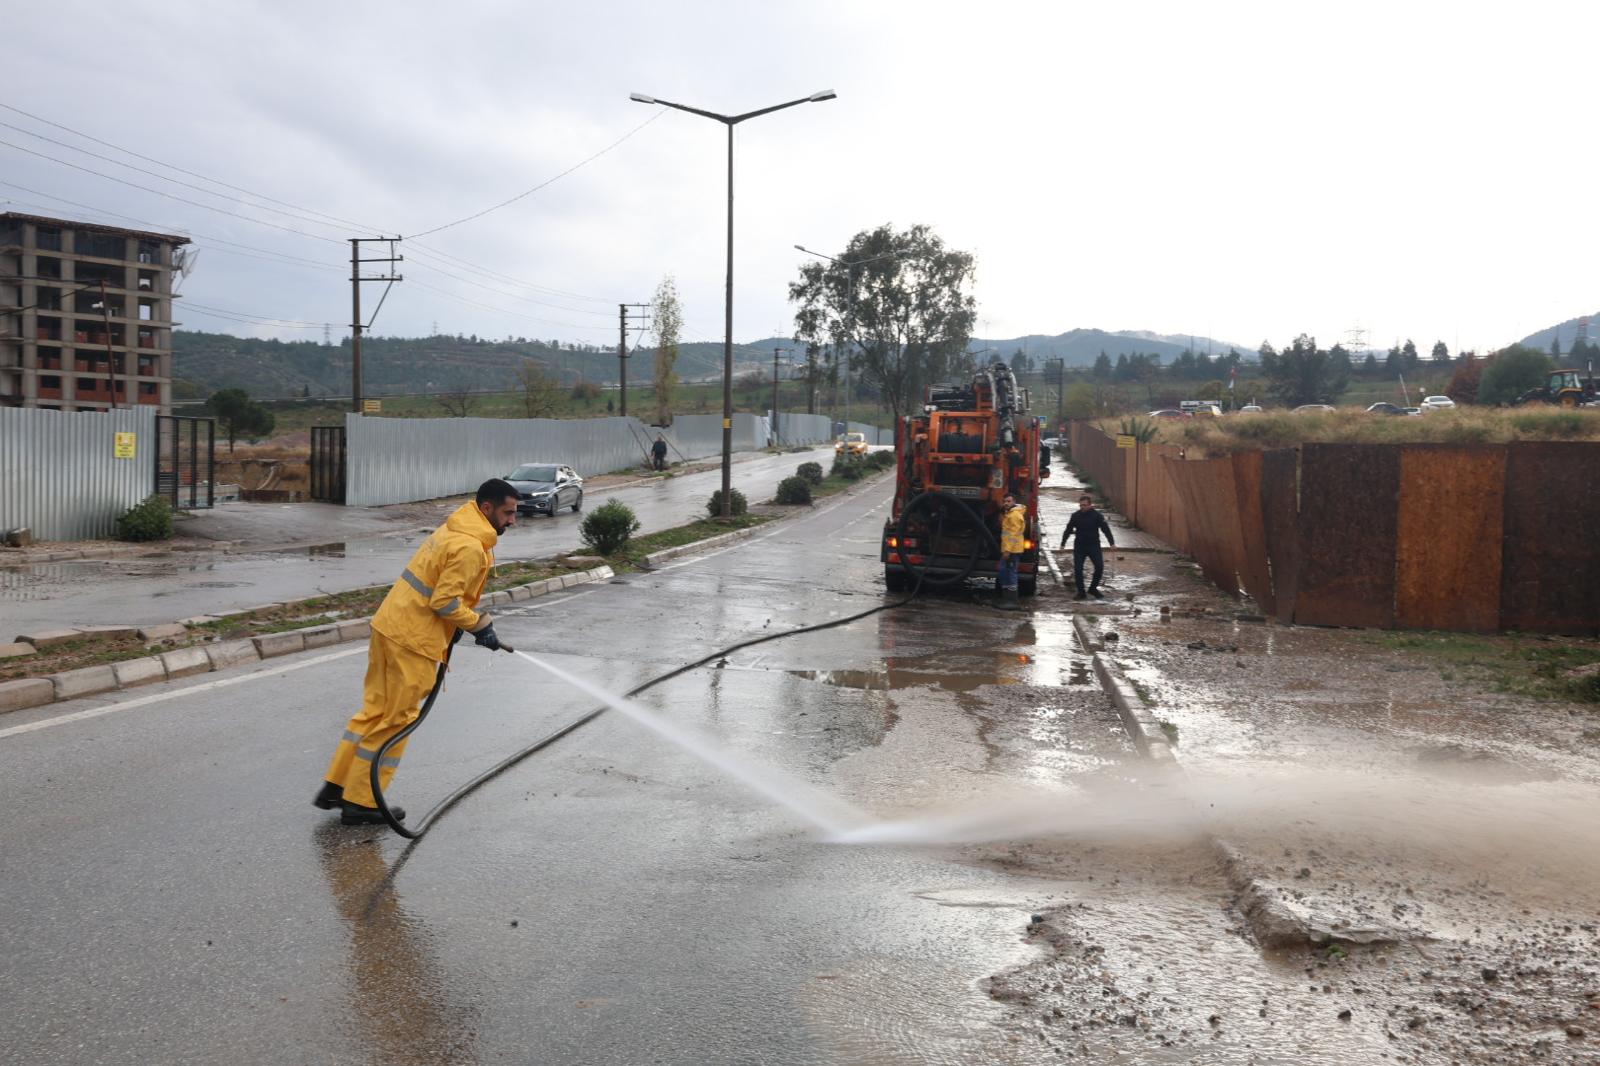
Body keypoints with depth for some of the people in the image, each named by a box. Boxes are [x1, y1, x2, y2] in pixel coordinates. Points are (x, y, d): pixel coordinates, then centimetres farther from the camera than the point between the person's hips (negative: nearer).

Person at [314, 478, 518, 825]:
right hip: (413, 640, -10)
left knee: (375, 709, 17)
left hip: (389, 625, 10)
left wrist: (460, 624, 11)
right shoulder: (470, 548, -19)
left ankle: (336, 786, 23)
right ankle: (361, 803, 11)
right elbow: (445, 601, -21)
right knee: (395, 720, 2)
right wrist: (480, 624, -8)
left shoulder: (454, 529, 13)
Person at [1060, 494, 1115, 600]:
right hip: (1079, 547, 1)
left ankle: (1093, 588, 11)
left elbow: (1106, 529, -4)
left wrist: (1112, 543, -10)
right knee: (1078, 569, -4)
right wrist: (1063, 543, 9)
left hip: (1094, 546, -1)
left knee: (1099, 567, -8)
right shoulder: (1075, 516, 1)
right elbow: (1068, 530, 9)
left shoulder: (1097, 516, -4)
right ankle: (1081, 591, 6)